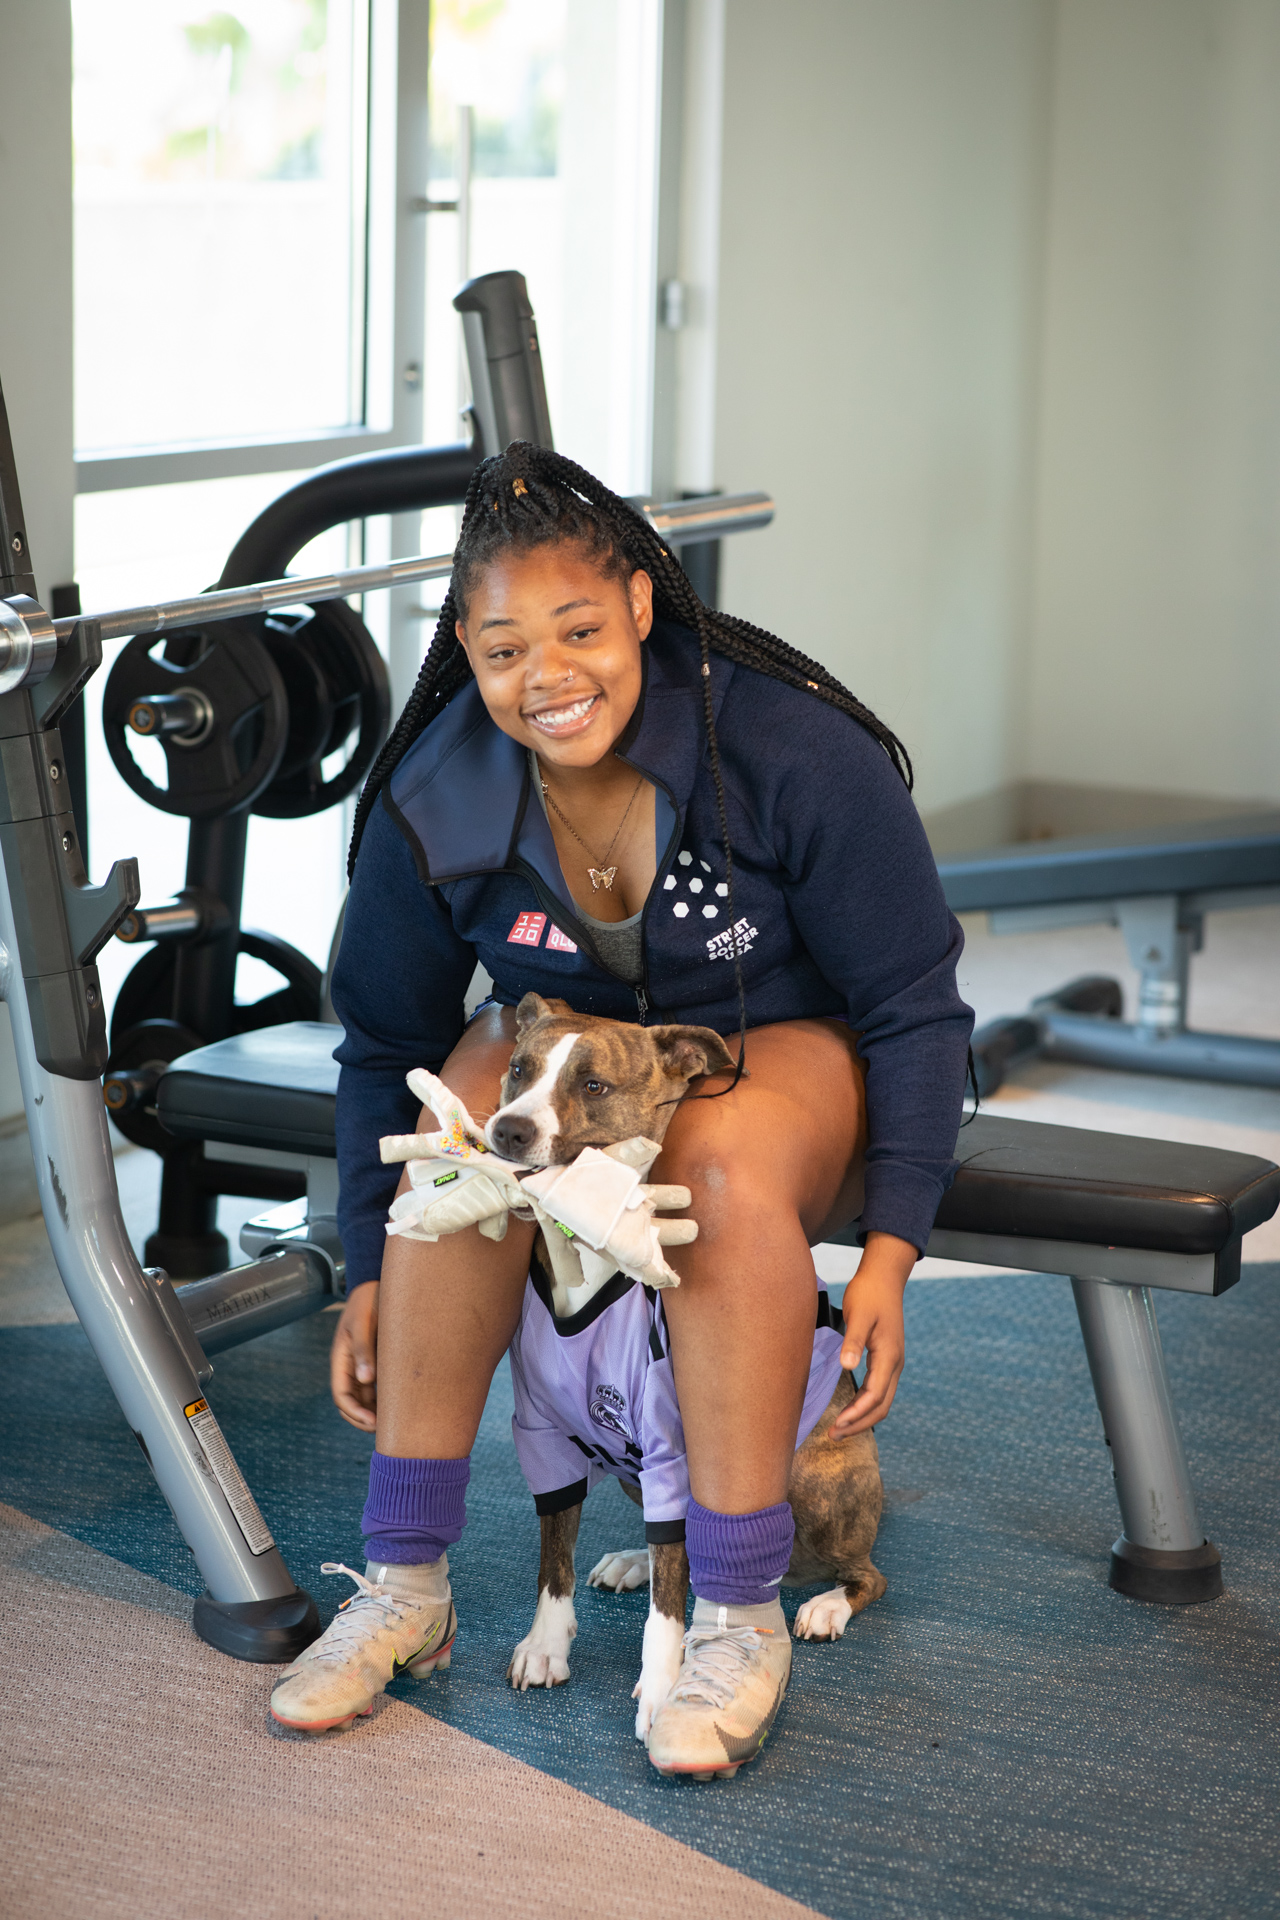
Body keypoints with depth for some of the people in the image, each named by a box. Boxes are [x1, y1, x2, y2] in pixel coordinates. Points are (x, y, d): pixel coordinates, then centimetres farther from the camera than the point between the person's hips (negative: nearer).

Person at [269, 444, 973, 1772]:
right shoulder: (433, 802, -16)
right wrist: (370, 1276, -4)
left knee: (727, 1163, -38)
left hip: (786, 1045, -3)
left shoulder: (795, 752, -25)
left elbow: (914, 1010, -16)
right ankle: (403, 1588, -22)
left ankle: (740, 1622, -27)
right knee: (469, 1119, -32)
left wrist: (889, 1252, -24)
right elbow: (386, 1046, -1)